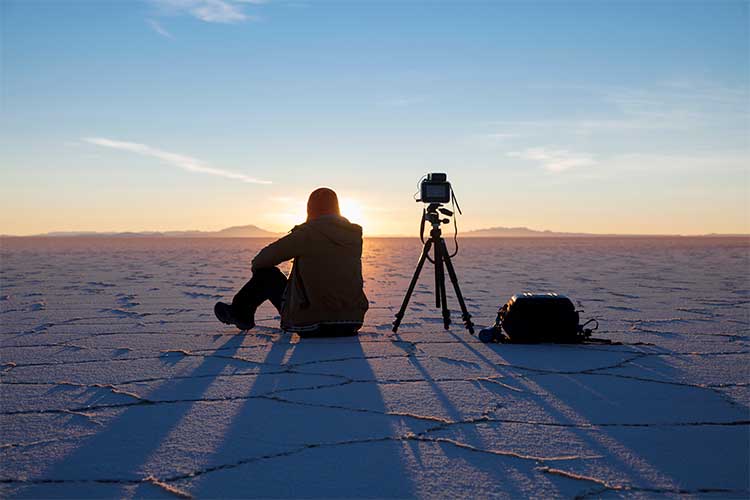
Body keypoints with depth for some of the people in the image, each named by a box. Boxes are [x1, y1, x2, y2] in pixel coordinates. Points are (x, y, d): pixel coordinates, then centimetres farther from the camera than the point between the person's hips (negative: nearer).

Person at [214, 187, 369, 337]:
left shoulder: (307, 233, -9)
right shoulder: (355, 235, 6)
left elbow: (264, 259, 1)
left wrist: (256, 265, 25)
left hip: (312, 326, -5)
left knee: (266, 273, 16)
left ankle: (239, 313, 39)